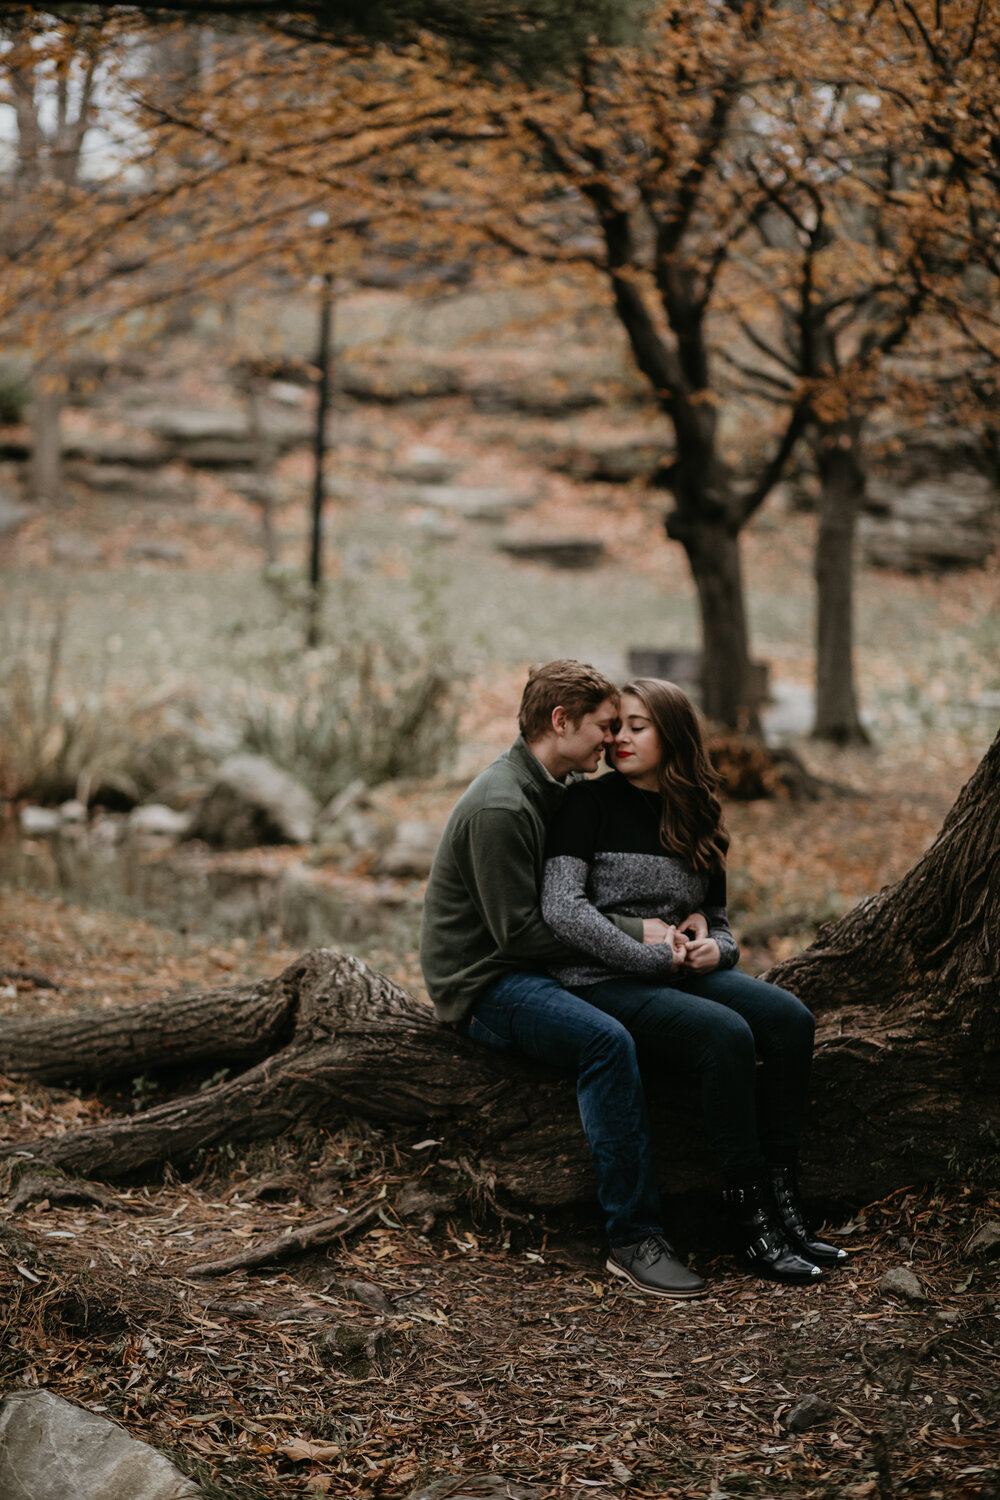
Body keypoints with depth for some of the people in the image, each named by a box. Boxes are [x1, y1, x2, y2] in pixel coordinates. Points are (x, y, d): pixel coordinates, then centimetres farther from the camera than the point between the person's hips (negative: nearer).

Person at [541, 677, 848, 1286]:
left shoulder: (696, 818, 15)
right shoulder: (590, 802, -2)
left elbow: (719, 919, 21)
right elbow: (562, 909, -14)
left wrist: (714, 947, -5)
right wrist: (656, 957, -16)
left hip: (682, 974, 6)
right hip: (603, 982, -6)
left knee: (789, 1018, -21)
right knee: (726, 1034, -31)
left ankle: (784, 1202, -18)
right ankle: (750, 1218, -25)